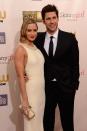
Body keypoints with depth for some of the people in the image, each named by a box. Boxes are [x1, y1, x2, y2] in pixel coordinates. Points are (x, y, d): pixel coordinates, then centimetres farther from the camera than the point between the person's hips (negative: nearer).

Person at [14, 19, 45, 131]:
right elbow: (20, 76, -17)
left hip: (41, 89, 7)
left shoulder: (36, 47, 7)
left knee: (40, 121, 19)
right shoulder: (21, 49, -14)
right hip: (30, 90, -7)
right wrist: (24, 100, -18)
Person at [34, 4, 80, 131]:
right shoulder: (39, 38, -1)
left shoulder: (69, 38, -8)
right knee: (47, 121, 18)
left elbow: (75, 63, -5)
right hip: (46, 87, 2)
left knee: (67, 121, 14)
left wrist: (74, 85, -6)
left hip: (65, 87, -2)